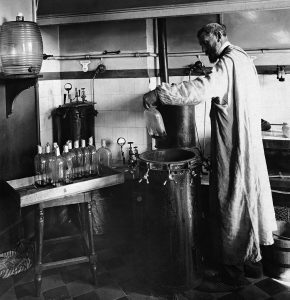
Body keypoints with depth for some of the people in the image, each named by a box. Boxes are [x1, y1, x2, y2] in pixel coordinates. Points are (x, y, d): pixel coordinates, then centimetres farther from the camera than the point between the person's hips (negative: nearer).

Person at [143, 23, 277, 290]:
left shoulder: (229, 62, -16)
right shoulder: (244, 59, 15)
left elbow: (203, 88, -34)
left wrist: (158, 94, -33)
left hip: (233, 148, -9)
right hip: (250, 145, 9)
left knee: (231, 205, 2)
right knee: (248, 199, 16)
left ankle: (234, 269, 16)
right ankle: (253, 259, 31)